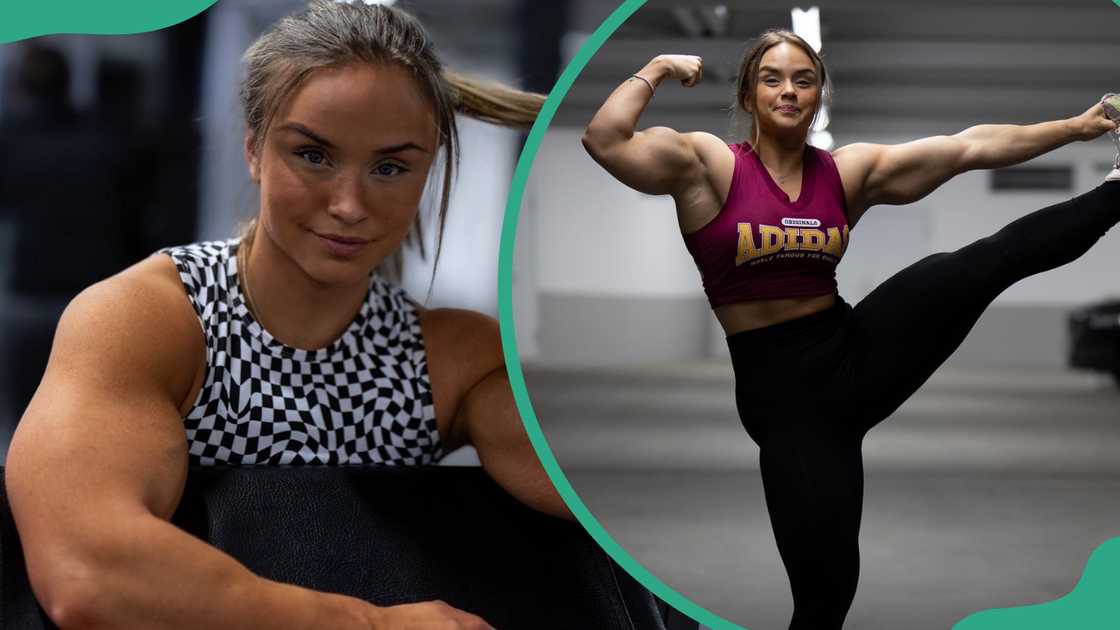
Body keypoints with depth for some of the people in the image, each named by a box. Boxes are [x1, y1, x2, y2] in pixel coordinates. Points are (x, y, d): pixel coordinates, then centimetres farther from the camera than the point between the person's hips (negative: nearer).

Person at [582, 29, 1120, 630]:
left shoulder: (849, 170, 4)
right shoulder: (706, 164, -7)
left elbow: (969, 147, 4)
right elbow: (604, 140, -22)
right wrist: (657, 69, -9)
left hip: (859, 350, 3)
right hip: (780, 392, -3)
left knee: (994, 258, -12)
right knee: (827, 581, -3)